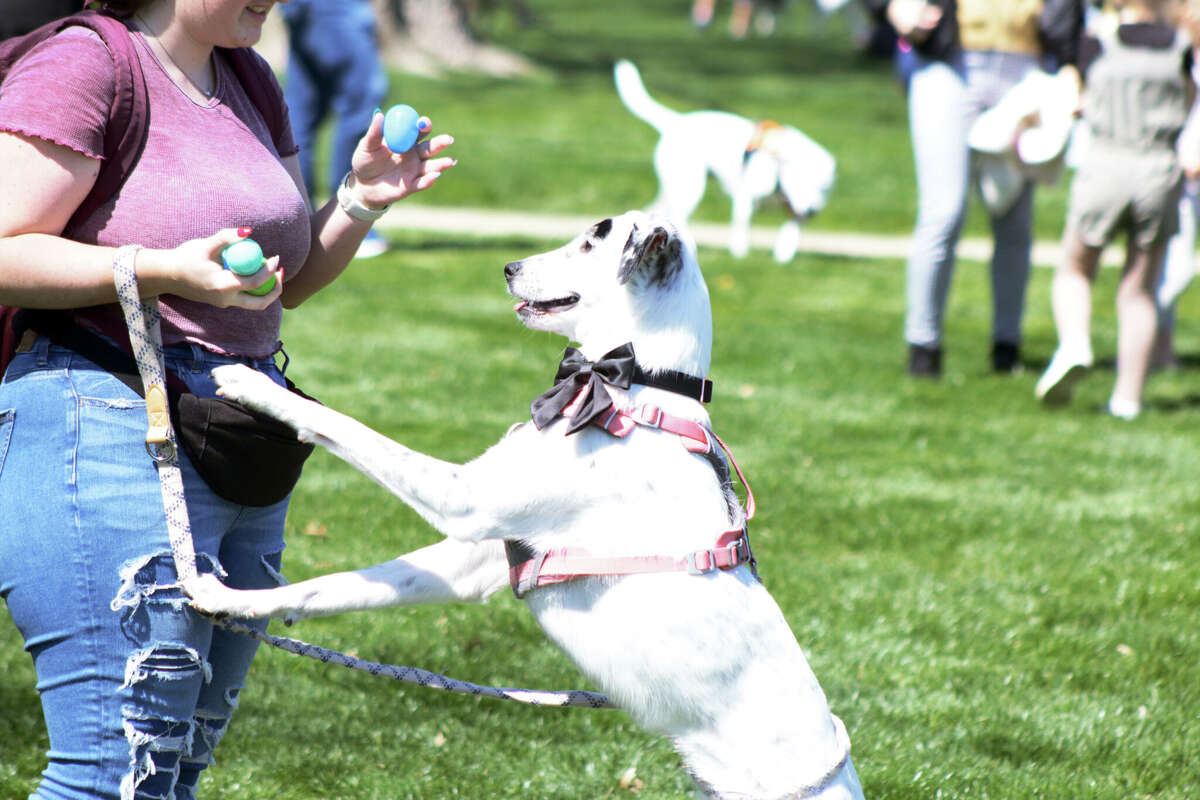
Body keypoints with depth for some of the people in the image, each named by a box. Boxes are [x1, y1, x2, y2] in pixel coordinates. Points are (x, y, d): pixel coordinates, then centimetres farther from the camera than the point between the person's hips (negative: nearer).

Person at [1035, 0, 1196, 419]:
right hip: (1160, 172, 1)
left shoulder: (1097, 46, -2)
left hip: (1104, 167, -1)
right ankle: (1128, 396, 6)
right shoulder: (1180, 45, 0)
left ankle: (1074, 342, -7)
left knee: (1074, 272, 19)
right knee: (1139, 290, 10)